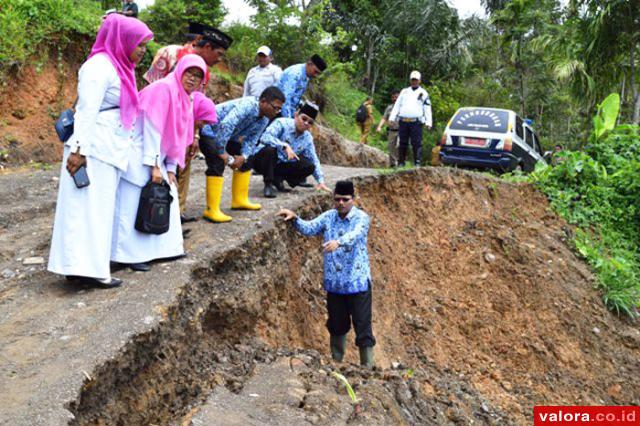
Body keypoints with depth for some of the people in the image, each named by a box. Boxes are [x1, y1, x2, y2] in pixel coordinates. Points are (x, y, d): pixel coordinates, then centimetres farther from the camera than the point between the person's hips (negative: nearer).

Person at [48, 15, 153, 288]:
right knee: (89, 206, -8)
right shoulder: (100, 66, -11)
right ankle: (85, 266, -6)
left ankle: (82, 265, 14)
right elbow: (87, 112, -18)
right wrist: (78, 149, -23)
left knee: (99, 207, 9)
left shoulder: (119, 67, 18)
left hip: (109, 150, 9)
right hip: (93, 150, -9)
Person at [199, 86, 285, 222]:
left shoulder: (264, 120, -4)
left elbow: (251, 141, -4)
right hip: (209, 131, -9)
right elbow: (226, 125, -42)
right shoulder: (246, 106, -32)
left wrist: (243, 156, -22)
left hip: (227, 136, 9)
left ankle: (239, 200, 21)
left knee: (248, 159, 10)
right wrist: (222, 152, -37)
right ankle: (211, 210, -25)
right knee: (218, 163, -26)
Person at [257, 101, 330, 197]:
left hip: (282, 166, 6)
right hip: (263, 161, -5)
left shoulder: (308, 138, 2)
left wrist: (321, 181, 1)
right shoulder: (282, 123, -16)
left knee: (310, 166, -11)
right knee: (270, 149, -38)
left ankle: (278, 178, 2)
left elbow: (314, 160, 9)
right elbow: (265, 137, -32)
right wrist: (285, 146, -41)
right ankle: (268, 185, -21)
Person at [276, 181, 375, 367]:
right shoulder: (328, 216, 5)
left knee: (363, 327, 2)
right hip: (334, 283, 4)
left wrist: (338, 242, -50)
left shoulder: (361, 218, -10)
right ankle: (336, 363, 37)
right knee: (337, 325, 19)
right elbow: (309, 228, -6)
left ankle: (367, 366, 15)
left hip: (358, 283, -4)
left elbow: (355, 235, -30)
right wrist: (295, 219, -25)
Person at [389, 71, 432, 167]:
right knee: (403, 143, 3)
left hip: (416, 122, -2)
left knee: (416, 143, -8)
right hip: (403, 122, 3)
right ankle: (401, 162, 7)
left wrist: (428, 122, -3)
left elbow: (427, 109, 8)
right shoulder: (404, 91, 20)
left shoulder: (423, 93, 13)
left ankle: (417, 163, -6)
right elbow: (397, 105, 17)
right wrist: (392, 118, 6)